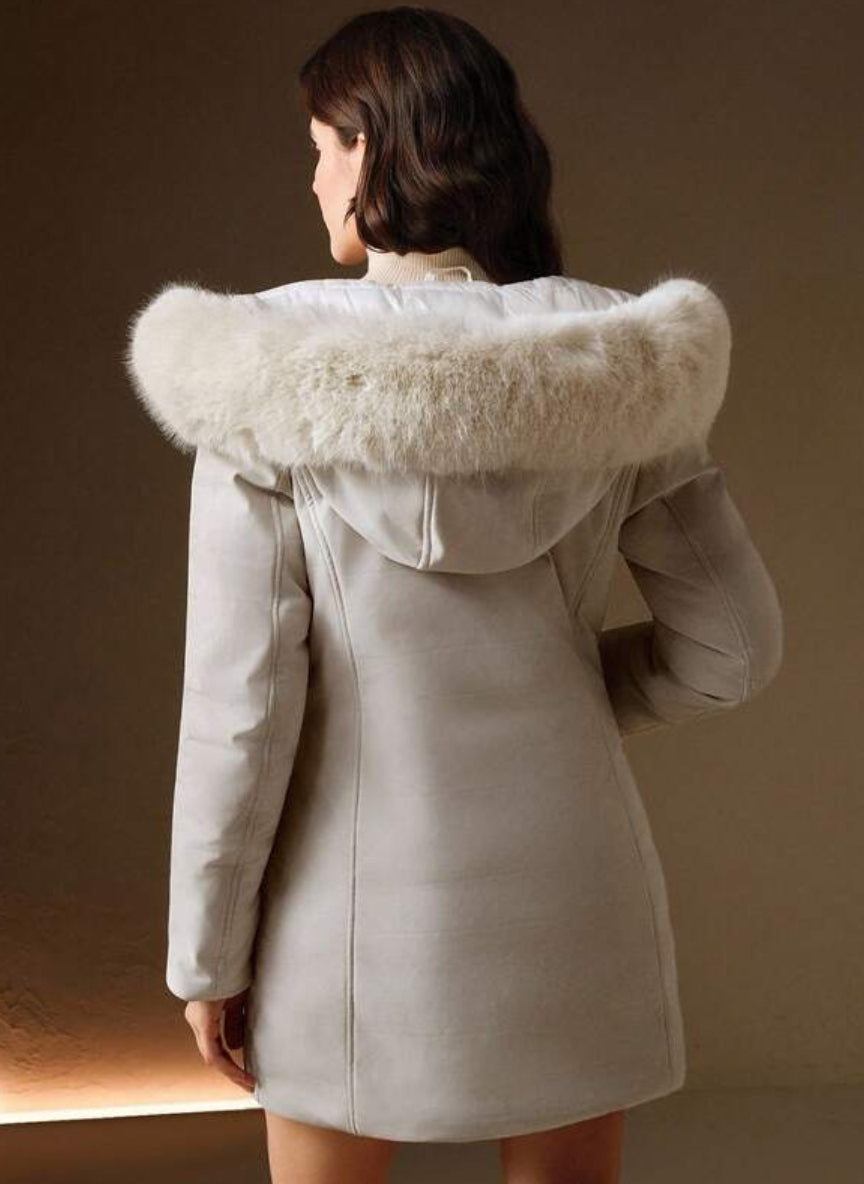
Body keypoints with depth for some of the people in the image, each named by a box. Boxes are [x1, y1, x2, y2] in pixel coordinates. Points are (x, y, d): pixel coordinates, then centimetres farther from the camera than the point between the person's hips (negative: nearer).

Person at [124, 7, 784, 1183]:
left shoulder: (272, 376, -15)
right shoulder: (612, 368, -7)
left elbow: (240, 696, -15)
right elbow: (732, 644, -3)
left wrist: (206, 949, -3)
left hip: (360, 901, -2)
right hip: (566, 887, 3)